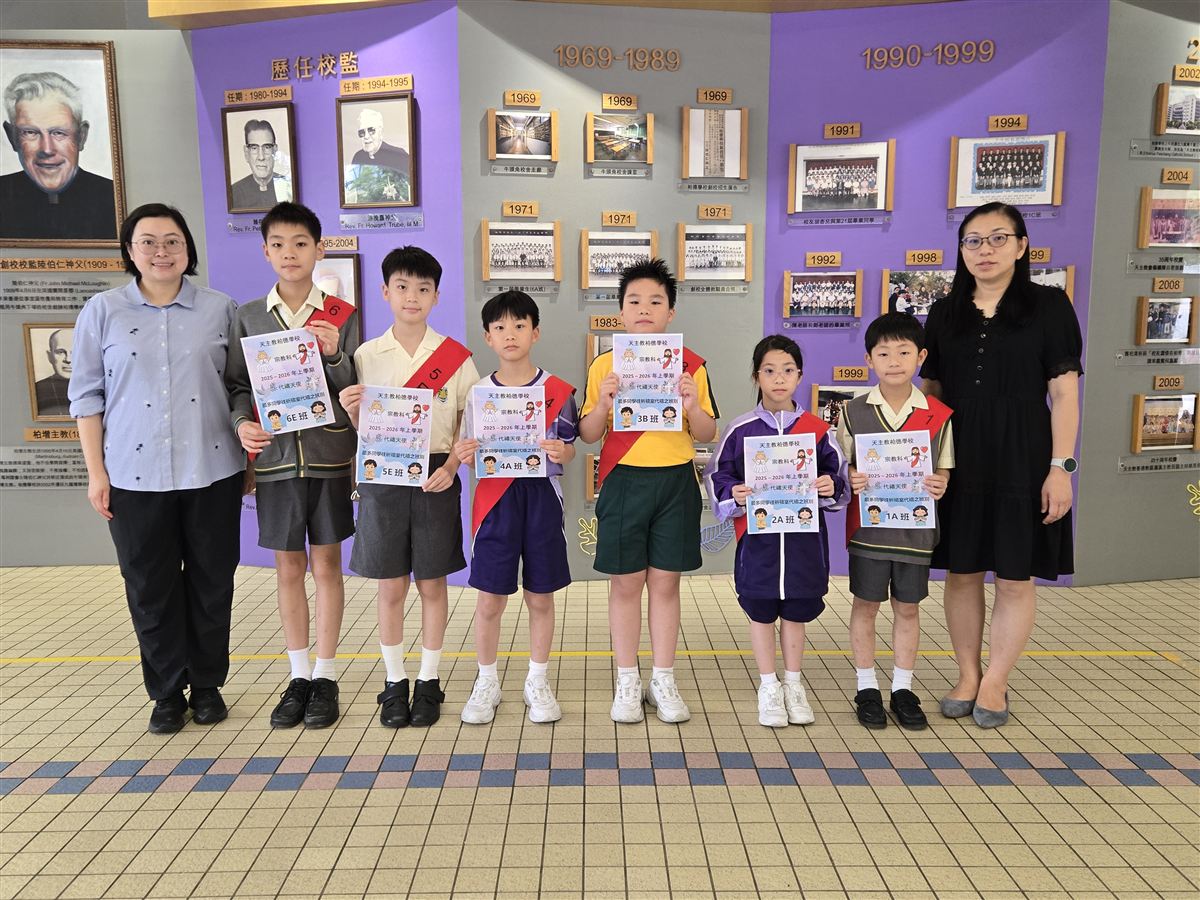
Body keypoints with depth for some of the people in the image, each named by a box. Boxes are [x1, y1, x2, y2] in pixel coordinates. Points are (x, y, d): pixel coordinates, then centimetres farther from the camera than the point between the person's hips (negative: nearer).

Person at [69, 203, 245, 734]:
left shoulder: (220, 310, 3)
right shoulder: (103, 312, 3)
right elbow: (87, 396, 4)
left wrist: (249, 458, 3)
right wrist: (96, 472, 0)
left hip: (213, 471, 0)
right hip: (135, 476, 0)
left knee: (211, 582, 9)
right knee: (150, 587, 8)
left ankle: (208, 685, 27)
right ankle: (167, 692, 24)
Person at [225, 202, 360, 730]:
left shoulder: (341, 316, 1)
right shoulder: (247, 318, 6)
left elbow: (356, 389, 1)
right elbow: (236, 384, 8)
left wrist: (334, 355, -16)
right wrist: (242, 423, -11)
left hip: (329, 456, -1)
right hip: (275, 457, 2)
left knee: (326, 566, 7)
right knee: (289, 569, 10)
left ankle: (325, 676, 20)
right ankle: (299, 676, 23)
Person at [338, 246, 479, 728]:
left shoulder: (456, 357, 1)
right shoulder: (366, 356, 4)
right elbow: (359, 429, 9)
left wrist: (451, 465, -12)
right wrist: (350, 410, -13)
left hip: (435, 477, -1)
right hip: (383, 477, 1)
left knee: (432, 583, 7)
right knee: (391, 586, 7)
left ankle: (428, 681, 22)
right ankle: (394, 682, 22)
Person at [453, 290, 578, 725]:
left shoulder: (558, 391, -1)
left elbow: (568, 452, 1)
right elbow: (471, 457, 6)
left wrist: (560, 452, -20)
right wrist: (463, 454, -16)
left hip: (542, 498, 0)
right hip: (495, 500, 1)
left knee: (540, 596, 9)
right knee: (490, 599, 5)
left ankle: (537, 681, 27)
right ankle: (487, 681, 25)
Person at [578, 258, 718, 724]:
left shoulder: (690, 365, 2)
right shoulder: (604, 366, 2)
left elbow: (707, 434, 4)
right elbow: (589, 434, 3)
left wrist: (693, 405, -16)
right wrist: (603, 402, -15)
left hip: (676, 481, 0)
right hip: (623, 481, 0)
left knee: (665, 581, 7)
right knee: (625, 582, 6)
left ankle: (663, 680, 21)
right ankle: (627, 681, 19)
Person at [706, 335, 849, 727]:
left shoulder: (816, 429, 2)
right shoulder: (740, 429, -2)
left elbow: (837, 472, 8)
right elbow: (717, 474, 1)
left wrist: (831, 487, -12)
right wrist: (733, 494, -17)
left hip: (804, 535, 1)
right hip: (758, 535, -1)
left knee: (796, 610, 13)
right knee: (761, 611, 9)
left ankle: (793, 683, 31)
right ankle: (768, 686, 25)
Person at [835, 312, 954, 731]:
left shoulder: (938, 416, 0)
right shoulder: (854, 411, -2)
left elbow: (943, 469, 7)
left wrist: (940, 485, -15)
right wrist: (851, 479, -18)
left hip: (915, 526, 1)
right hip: (868, 525, -1)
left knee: (907, 607, 12)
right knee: (865, 604, 8)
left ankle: (902, 689, 26)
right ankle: (866, 688, 22)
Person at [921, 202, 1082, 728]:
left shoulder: (1048, 305, -1)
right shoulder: (944, 314, 8)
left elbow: (1064, 392, -4)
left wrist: (1061, 467, -10)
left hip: (1022, 461, -3)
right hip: (958, 462, 3)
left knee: (1015, 578, 4)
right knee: (961, 572, 8)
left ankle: (994, 683, 18)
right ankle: (967, 676, 22)